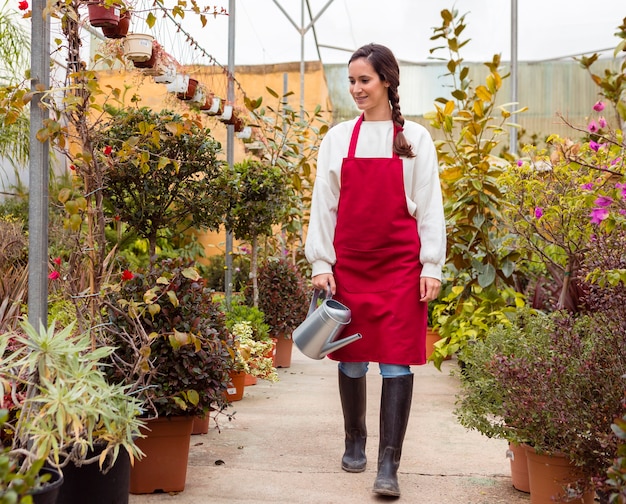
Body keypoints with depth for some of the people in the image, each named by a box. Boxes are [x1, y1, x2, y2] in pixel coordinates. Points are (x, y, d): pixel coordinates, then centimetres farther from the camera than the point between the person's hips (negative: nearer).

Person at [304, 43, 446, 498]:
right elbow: (323, 204, 7)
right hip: (348, 263, 2)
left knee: (397, 362, -6)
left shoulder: (415, 138, 4)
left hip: (401, 264, -2)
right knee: (351, 360, 9)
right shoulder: (338, 138, 8)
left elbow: (429, 205, 2)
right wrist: (320, 263, 0)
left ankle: (389, 466, -1)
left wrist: (432, 265, -4)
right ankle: (355, 443, 29)